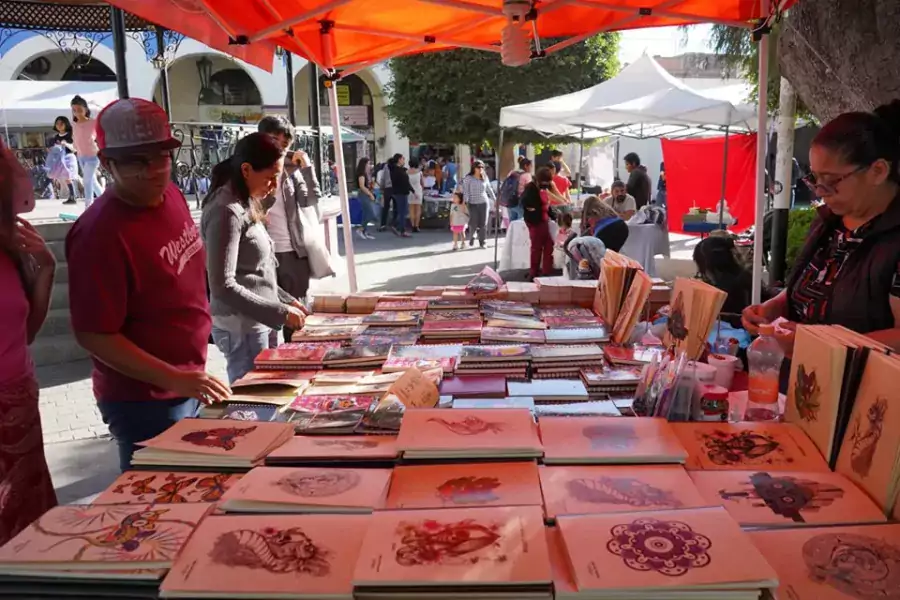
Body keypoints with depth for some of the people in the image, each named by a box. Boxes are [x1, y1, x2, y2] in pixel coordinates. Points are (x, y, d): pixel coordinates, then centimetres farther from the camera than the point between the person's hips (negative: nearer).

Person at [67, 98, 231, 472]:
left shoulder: (171, 196, 0)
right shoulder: (100, 233, -25)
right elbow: (94, 335, -23)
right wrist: (174, 379, -27)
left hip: (187, 385, 8)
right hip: (145, 401, -8)